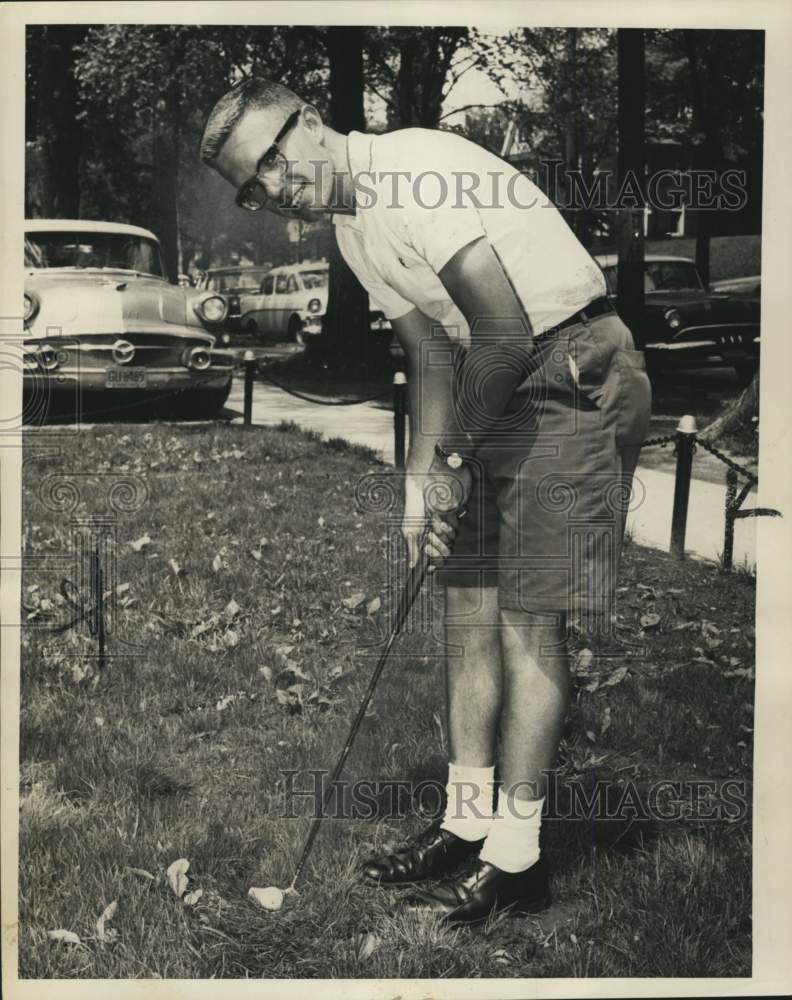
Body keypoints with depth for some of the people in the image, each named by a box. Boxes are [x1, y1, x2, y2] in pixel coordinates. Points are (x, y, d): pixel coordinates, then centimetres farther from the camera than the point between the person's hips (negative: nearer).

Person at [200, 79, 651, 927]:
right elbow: (432, 356, 10)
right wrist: (420, 481, 0)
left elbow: (505, 335, -23)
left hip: (575, 374, -9)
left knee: (527, 620, -7)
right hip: (503, 394, 9)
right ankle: (467, 825, 20)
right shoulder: (353, 226, 11)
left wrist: (454, 456, -10)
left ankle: (515, 861, 2)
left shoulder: (408, 174, -20)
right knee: (470, 606, 9)